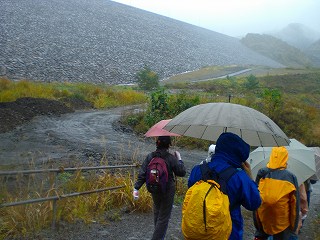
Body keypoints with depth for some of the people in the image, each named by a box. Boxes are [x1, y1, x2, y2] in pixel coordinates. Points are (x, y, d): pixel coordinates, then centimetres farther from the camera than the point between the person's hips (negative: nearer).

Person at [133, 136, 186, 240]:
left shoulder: (150, 156, -7)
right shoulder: (171, 158, -17)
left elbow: (142, 173, -10)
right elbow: (182, 172, -7)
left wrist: (136, 188, -6)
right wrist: (179, 159, 4)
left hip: (154, 190, 5)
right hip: (168, 191, -5)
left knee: (157, 212, 25)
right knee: (164, 217, 6)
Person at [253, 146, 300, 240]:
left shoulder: (261, 173, -8)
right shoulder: (291, 177, -13)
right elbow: (295, 204, -9)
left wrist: (256, 220, 11)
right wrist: (294, 227, 2)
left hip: (263, 217, 2)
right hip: (282, 221, -1)